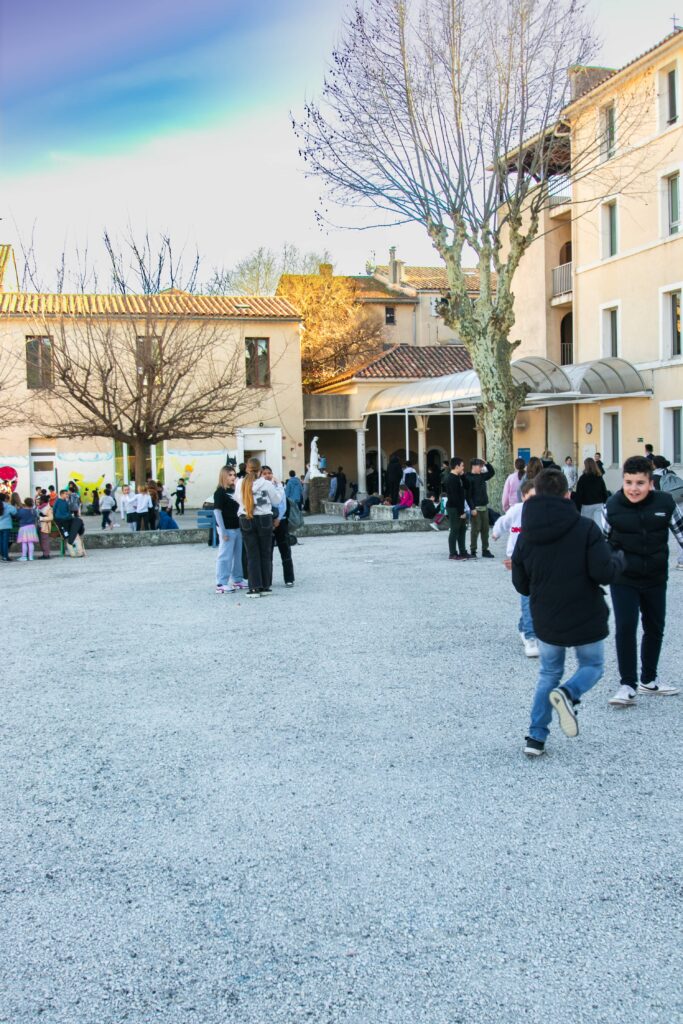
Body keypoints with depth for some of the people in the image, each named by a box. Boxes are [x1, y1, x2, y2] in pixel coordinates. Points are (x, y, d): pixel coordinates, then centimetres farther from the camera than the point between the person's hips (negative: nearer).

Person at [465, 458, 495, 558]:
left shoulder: (482, 476, 11)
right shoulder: (468, 478, -11)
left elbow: (492, 472, 25)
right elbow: (468, 495, -15)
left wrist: (486, 463, 9)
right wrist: (472, 508, -19)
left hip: (484, 507, 7)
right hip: (476, 508, -7)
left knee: (485, 529, 9)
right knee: (475, 530, -3)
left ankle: (485, 550, 16)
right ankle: (473, 551, 4)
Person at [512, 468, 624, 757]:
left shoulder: (525, 536, -3)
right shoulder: (585, 528, -15)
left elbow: (522, 586, 3)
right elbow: (604, 573, -20)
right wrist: (618, 558, 2)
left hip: (546, 622, 3)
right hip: (586, 620, -3)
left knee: (549, 674, 20)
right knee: (592, 666, 20)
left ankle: (536, 738, 11)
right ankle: (568, 693, -12)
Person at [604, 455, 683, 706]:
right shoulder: (613, 506, -12)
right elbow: (602, 539, 2)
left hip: (655, 579, 3)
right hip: (623, 580, -2)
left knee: (655, 629, 15)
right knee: (625, 629, -10)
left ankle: (649, 680, 34)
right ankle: (627, 685, 2)